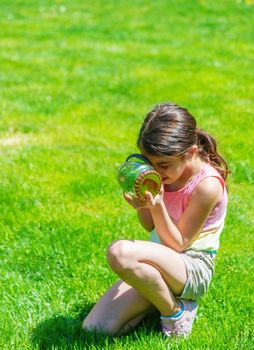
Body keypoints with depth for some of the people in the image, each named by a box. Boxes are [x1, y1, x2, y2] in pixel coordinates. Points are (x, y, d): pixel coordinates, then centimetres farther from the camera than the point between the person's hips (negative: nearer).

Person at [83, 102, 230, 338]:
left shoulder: (207, 184, -20)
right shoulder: (169, 171, 0)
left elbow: (177, 244, -14)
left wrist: (157, 206, -29)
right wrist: (141, 207, -12)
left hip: (193, 269, -7)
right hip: (161, 261, 7)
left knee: (120, 252, -37)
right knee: (94, 328, -9)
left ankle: (175, 312, -13)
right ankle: (160, 298, 11)